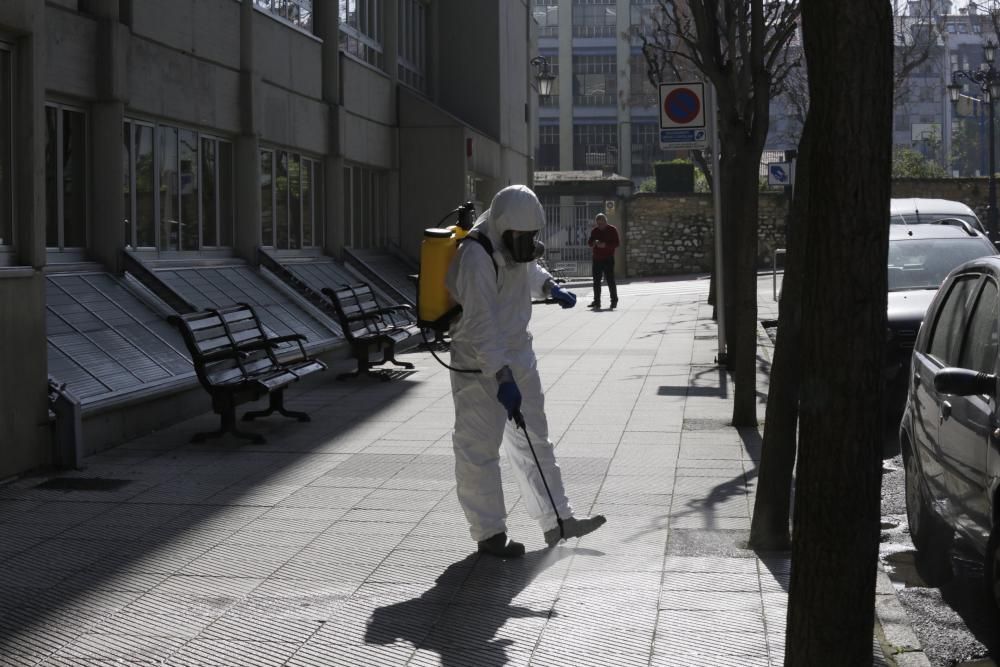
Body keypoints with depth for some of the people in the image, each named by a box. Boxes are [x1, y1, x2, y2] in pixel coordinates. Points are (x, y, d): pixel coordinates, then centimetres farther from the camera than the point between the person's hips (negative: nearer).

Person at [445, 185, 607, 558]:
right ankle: (489, 534, 8)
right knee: (479, 449, -1)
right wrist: (502, 379, -33)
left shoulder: (517, 246, 3)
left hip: (517, 357, 9)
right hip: (480, 368, -9)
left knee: (534, 442, 14)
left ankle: (556, 521, 22)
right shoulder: (476, 257, -24)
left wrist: (551, 288, 9)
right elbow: (481, 327, -29)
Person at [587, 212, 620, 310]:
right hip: (597, 259, 4)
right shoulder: (595, 230, 11)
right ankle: (596, 302, 9)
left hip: (608, 259, -4)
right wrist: (594, 242, -14)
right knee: (596, 282, 4)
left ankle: (614, 300, 6)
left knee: (610, 280, -5)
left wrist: (605, 245, -22)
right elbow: (589, 242, 9)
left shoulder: (612, 230, -2)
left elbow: (616, 244, -8)